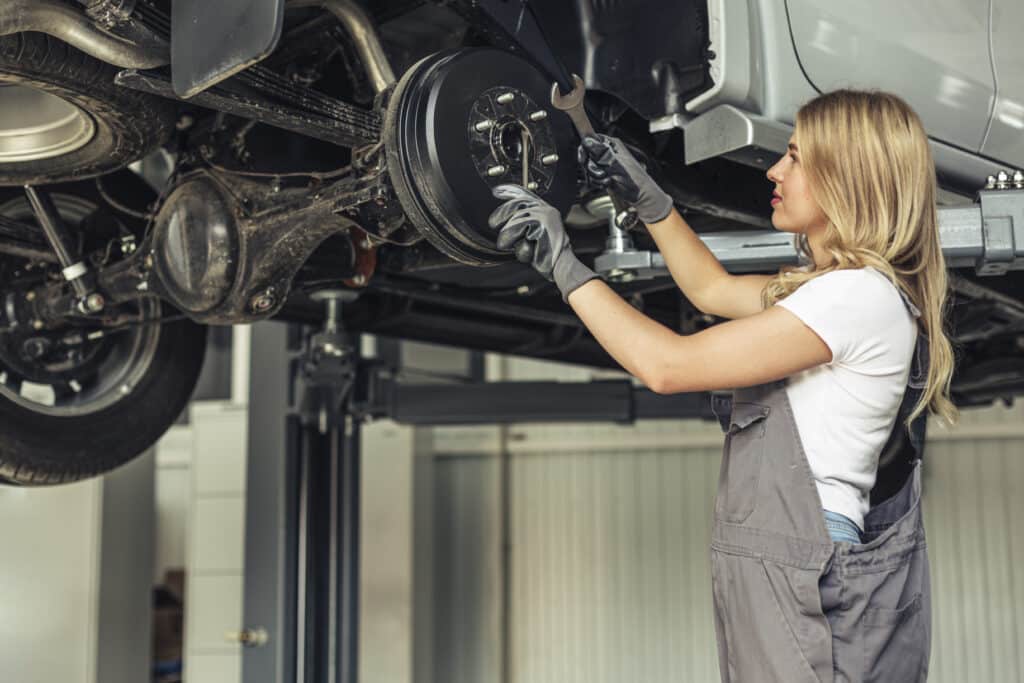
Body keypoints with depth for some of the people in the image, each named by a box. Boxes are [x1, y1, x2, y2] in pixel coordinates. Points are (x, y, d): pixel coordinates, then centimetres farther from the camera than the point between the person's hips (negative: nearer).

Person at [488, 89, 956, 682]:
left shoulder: (861, 295, -18)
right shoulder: (838, 284, 13)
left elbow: (667, 366, -20)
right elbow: (712, 288, 27)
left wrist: (563, 264, -13)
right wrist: (644, 195, 23)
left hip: (811, 585, -10)